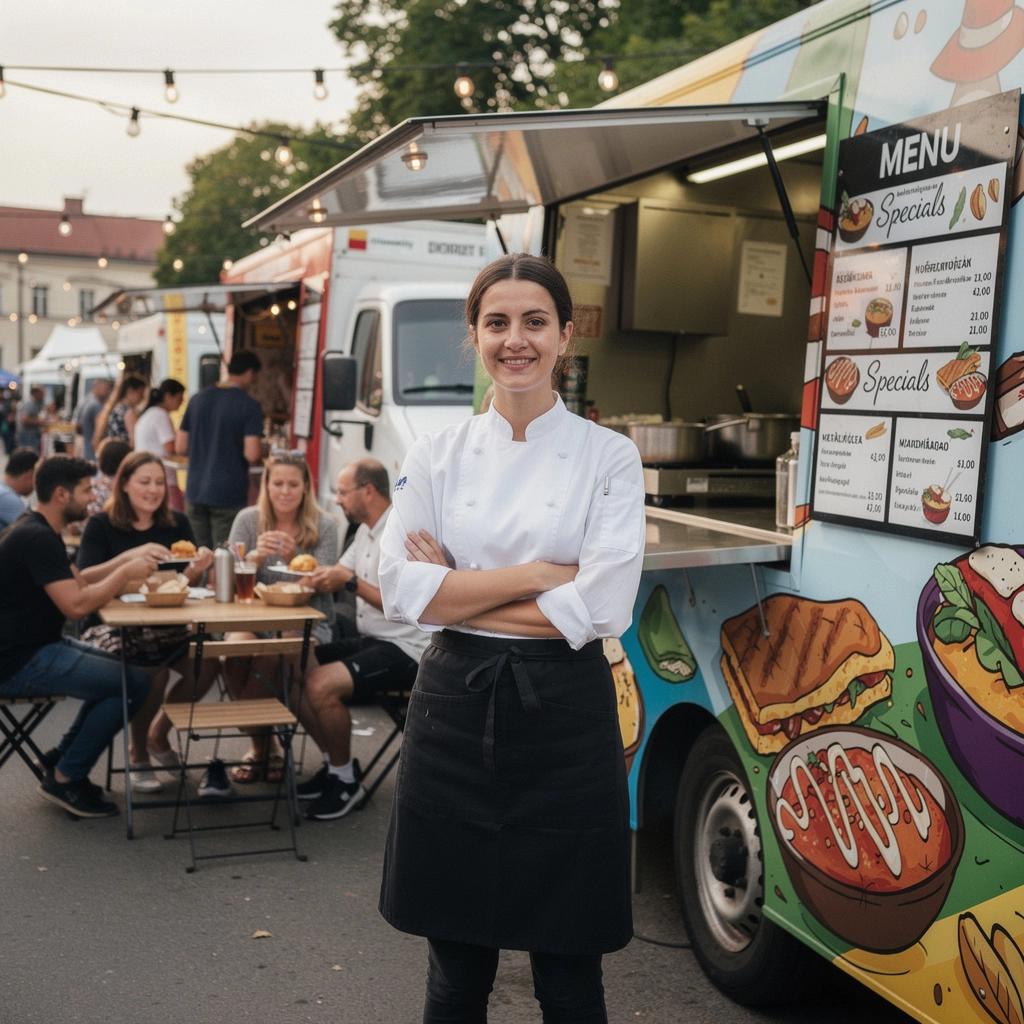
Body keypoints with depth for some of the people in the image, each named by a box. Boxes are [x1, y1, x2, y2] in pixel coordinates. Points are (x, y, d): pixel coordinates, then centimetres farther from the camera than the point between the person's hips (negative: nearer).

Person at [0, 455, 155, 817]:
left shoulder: (36, 531, 12)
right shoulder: (38, 538, -20)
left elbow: (74, 582, 19)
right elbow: (75, 604, -26)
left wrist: (126, 559, 8)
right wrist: (126, 573, -14)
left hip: (35, 647, 11)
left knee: (122, 670, 15)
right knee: (134, 683, -17)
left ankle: (62, 759, 19)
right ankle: (66, 778, -2)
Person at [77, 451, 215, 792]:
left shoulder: (177, 523, 7)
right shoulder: (101, 526, -3)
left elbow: (186, 583, 8)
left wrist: (197, 568, -15)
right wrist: (133, 556, -27)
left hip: (167, 623, 4)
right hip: (114, 623, -4)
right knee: (153, 672, -32)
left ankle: (159, 733, 9)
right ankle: (137, 755, -2)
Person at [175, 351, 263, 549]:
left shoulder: (198, 399, 8)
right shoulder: (249, 406, -9)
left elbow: (180, 447, 10)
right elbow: (252, 455, -16)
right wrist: (261, 458, 5)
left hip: (195, 493, 5)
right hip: (229, 495, -5)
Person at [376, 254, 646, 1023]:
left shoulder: (609, 456, -2)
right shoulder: (437, 455, 4)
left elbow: (602, 606, -13)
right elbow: (403, 590, -6)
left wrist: (458, 591, -9)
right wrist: (535, 574, -12)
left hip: (565, 718, -2)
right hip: (455, 709, 2)